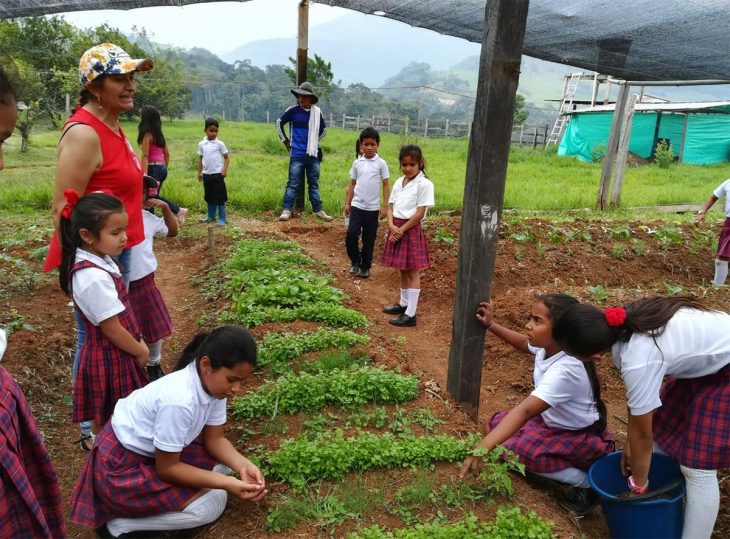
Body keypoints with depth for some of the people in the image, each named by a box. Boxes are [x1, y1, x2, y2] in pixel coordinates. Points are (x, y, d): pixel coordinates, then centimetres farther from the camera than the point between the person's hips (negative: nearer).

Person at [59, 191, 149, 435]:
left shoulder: (98, 259, 0)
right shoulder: (94, 277, -29)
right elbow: (111, 329, -22)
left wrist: (137, 341, 11)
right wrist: (140, 351, -8)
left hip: (115, 353, 9)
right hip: (111, 358, -9)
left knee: (107, 417, 24)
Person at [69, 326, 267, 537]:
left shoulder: (213, 383, -11)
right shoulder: (179, 399, -35)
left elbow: (214, 439, -2)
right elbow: (167, 468, -23)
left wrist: (243, 466, -19)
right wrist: (228, 483, -26)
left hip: (154, 451, 8)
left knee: (221, 464, 4)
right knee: (212, 504, -13)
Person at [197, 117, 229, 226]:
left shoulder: (219, 144, -4)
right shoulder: (201, 144, 5)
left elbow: (226, 157, 0)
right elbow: (201, 159, 12)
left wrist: (225, 170, -12)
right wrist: (199, 172, 9)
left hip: (217, 174, -4)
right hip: (207, 174, 4)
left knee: (220, 197, -2)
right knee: (209, 197, 15)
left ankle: (222, 219, 4)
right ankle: (211, 216, 28)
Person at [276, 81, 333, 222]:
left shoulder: (317, 112, 3)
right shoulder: (293, 110, -4)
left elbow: (323, 129, 21)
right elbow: (279, 123, 9)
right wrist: (285, 141, 6)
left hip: (313, 154, 3)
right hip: (297, 154, -3)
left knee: (314, 183, 11)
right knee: (293, 183, -3)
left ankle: (318, 210, 18)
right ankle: (286, 210, 1)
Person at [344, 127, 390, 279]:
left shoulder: (381, 163, -3)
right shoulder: (357, 163, 4)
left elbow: (386, 185, -1)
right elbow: (352, 184, 11)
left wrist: (384, 206, -6)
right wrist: (347, 203, 7)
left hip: (373, 208, -1)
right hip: (357, 206, 1)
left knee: (369, 239, 6)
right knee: (351, 234, -11)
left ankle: (365, 267, 20)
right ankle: (355, 261, 11)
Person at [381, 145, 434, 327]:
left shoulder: (424, 184, -11)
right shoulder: (399, 182, 9)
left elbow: (420, 213, -15)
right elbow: (391, 206, 8)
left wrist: (402, 229, -14)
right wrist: (392, 226, -9)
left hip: (411, 230, -7)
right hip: (396, 228, 7)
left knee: (413, 271, -1)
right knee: (402, 270, 17)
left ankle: (410, 314, 1)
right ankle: (403, 304, 31)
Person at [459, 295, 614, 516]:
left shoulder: (565, 371, -36)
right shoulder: (547, 347, -12)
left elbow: (525, 411, -46)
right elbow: (525, 343, 16)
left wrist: (483, 447, -52)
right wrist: (492, 325, 7)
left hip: (583, 438, -9)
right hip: (553, 421, 9)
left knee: (510, 450, -23)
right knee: (498, 422, 2)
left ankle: (587, 482, -7)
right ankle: (566, 464, 6)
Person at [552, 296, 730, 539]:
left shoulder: (638, 361, -36)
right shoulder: (619, 324, -16)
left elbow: (642, 433, -20)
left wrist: (639, 486, -4)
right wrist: (630, 444, 8)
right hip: (706, 351, 8)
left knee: (696, 467, -7)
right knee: (661, 431, 15)